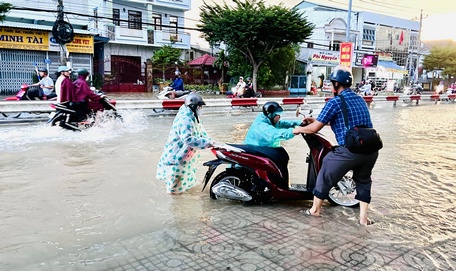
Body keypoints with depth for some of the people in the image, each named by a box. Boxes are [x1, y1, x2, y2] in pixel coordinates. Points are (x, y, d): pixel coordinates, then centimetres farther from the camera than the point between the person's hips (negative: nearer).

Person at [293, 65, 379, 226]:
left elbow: (314, 129, -3)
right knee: (363, 181, 27)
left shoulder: (335, 102, -6)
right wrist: (316, 120, 34)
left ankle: (315, 209, 29)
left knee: (325, 176, 15)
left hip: (349, 151, -6)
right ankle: (363, 218, 24)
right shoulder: (360, 99, 17)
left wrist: (299, 129, 17)